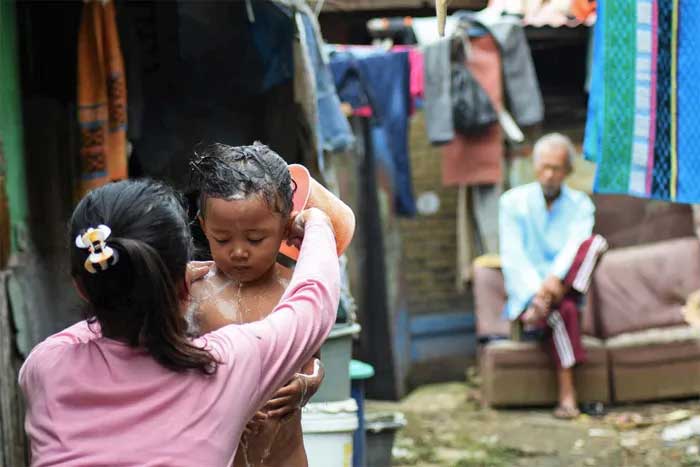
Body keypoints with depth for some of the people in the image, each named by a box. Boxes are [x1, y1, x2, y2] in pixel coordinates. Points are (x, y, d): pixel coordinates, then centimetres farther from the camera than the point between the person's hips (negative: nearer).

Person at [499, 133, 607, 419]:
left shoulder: (580, 204, 9)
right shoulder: (513, 202, 4)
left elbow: (575, 245, -11)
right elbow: (512, 256, -7)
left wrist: (556, 279, -32)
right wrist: (536, 291, -26)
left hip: (568, 286, 2)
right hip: (527, 294, -2)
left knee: (594, 243, -26)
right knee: (562, 310, -37)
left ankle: (544, 308, -38)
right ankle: (567, 395, -37)